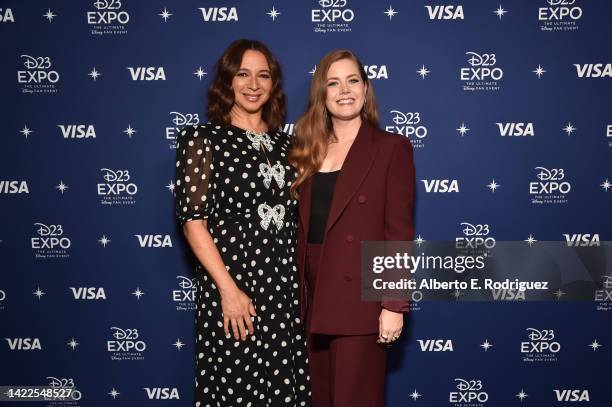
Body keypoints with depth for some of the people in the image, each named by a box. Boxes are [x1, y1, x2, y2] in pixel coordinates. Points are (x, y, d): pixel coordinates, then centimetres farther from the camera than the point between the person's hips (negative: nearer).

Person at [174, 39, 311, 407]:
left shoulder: (285, 143, 11)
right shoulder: (202, 140, -4)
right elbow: (193, 219, -10)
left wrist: (302, 278, 5)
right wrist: (228, 288, -17)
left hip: (286, 284, 5)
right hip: (233, 281, -5)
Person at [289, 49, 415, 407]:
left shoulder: (391, 148, -4)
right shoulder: (309, 149, 11)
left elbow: (399, 232, -9)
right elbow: (301, 228, 11)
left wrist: (394, 304, -13)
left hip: (360, 297, -5)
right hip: (312, 297, 5)